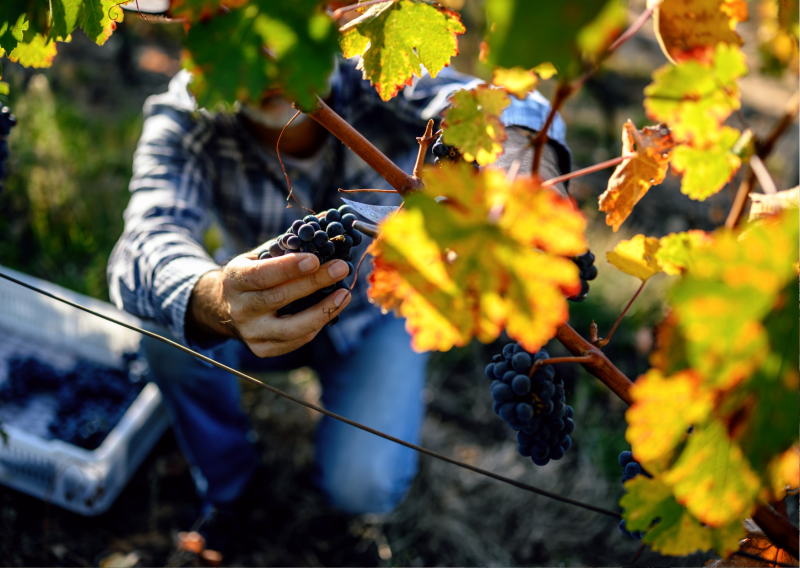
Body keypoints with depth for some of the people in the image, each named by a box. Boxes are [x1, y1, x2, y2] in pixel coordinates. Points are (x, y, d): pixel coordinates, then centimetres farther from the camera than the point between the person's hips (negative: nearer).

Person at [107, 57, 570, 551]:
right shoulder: (183, 120, -27)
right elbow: (146, 245, -44)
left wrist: (521, 153, -75)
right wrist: (216, 302, -68)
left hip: (376, 311, -1)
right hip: (261, 311, 2)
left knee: (363, 485, -21)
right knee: (171, 327, -28)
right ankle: (223, 490, 1)